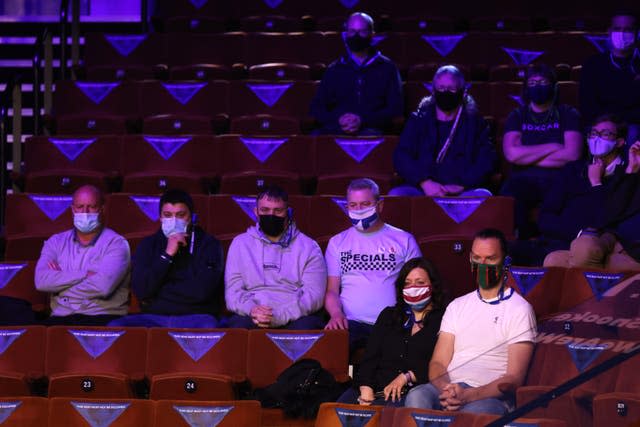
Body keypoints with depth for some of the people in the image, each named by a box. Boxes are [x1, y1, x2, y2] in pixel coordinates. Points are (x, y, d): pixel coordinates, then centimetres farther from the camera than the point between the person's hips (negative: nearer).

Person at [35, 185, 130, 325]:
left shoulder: (116, 243, 2)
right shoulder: (56, 242, 15)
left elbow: (103, 286, -14)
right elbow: (41, 281, -2)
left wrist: (60, 279, -2)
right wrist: (84, 274, -8)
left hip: (102, 318, -3)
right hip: (61, 317, 3)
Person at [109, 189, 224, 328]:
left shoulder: (208, 244, 6)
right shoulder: (148, 244, 14)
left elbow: (202, 291, -9)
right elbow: (141, 291, -2)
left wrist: (162, 289, -1)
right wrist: (167, 255, -7)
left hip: (195, 318, -2)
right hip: (154, 317, 2)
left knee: (209, 327, -38)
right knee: (114, 327, -26)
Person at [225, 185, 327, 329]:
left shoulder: (308, 247, 11)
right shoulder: (240, 244, 17)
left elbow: (314, 295, -1)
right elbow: (232, 291, 9)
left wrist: (280, 316, -18)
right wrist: (251, 310, -15)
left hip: (296, 316, -1)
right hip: (252, 317, 1)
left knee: (306, 327, -36)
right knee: (239, 326, -35)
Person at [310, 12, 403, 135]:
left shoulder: (386, 68, 16)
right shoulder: (334, 69, 23)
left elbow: (395, 109, 6)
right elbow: (316, 107, 17)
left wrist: (362, 121, -11)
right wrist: (337, 120, -6)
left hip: (371, 128, -2)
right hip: (336, 129, 2)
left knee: (370, 135, -40)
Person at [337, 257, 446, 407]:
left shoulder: (441, 320, 7)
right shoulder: (388, 315, 24)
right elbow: (369, 358, 12)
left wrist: (407, 377, -10)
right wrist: (366, 393, -4)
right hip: (376, 388, 5)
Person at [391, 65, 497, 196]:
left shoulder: (475, 122, 17)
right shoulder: (418, 121, 18)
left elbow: (487, 159, 5)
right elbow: (401, 156, 6)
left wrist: (463, 185, -12)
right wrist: (425, 182, -12)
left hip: (464, 191, -1)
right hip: (422, 189, 1)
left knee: (483, 196, -36)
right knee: (396, 195, -31)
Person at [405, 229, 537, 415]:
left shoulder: (520, 310, 6)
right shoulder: (457, 307, 23)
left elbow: (514, 378, -3)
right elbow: (438, 362, 14)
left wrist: (468, 395, -20)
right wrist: (446, 389, -13)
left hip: (491, 395, -4)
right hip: (450, 388, 4)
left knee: (474, 411, -42)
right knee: (416, 396, -33)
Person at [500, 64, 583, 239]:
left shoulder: (567, 114, 12)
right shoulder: (518, 116, 16)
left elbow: (572, 154, -4)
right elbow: (511, 153, -2)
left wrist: (528, 156, 1)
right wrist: (552, 148, -1)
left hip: (558, 179, -1)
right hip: (524, 179, 1)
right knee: (509, 194, -34)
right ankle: (524, 238, -19)